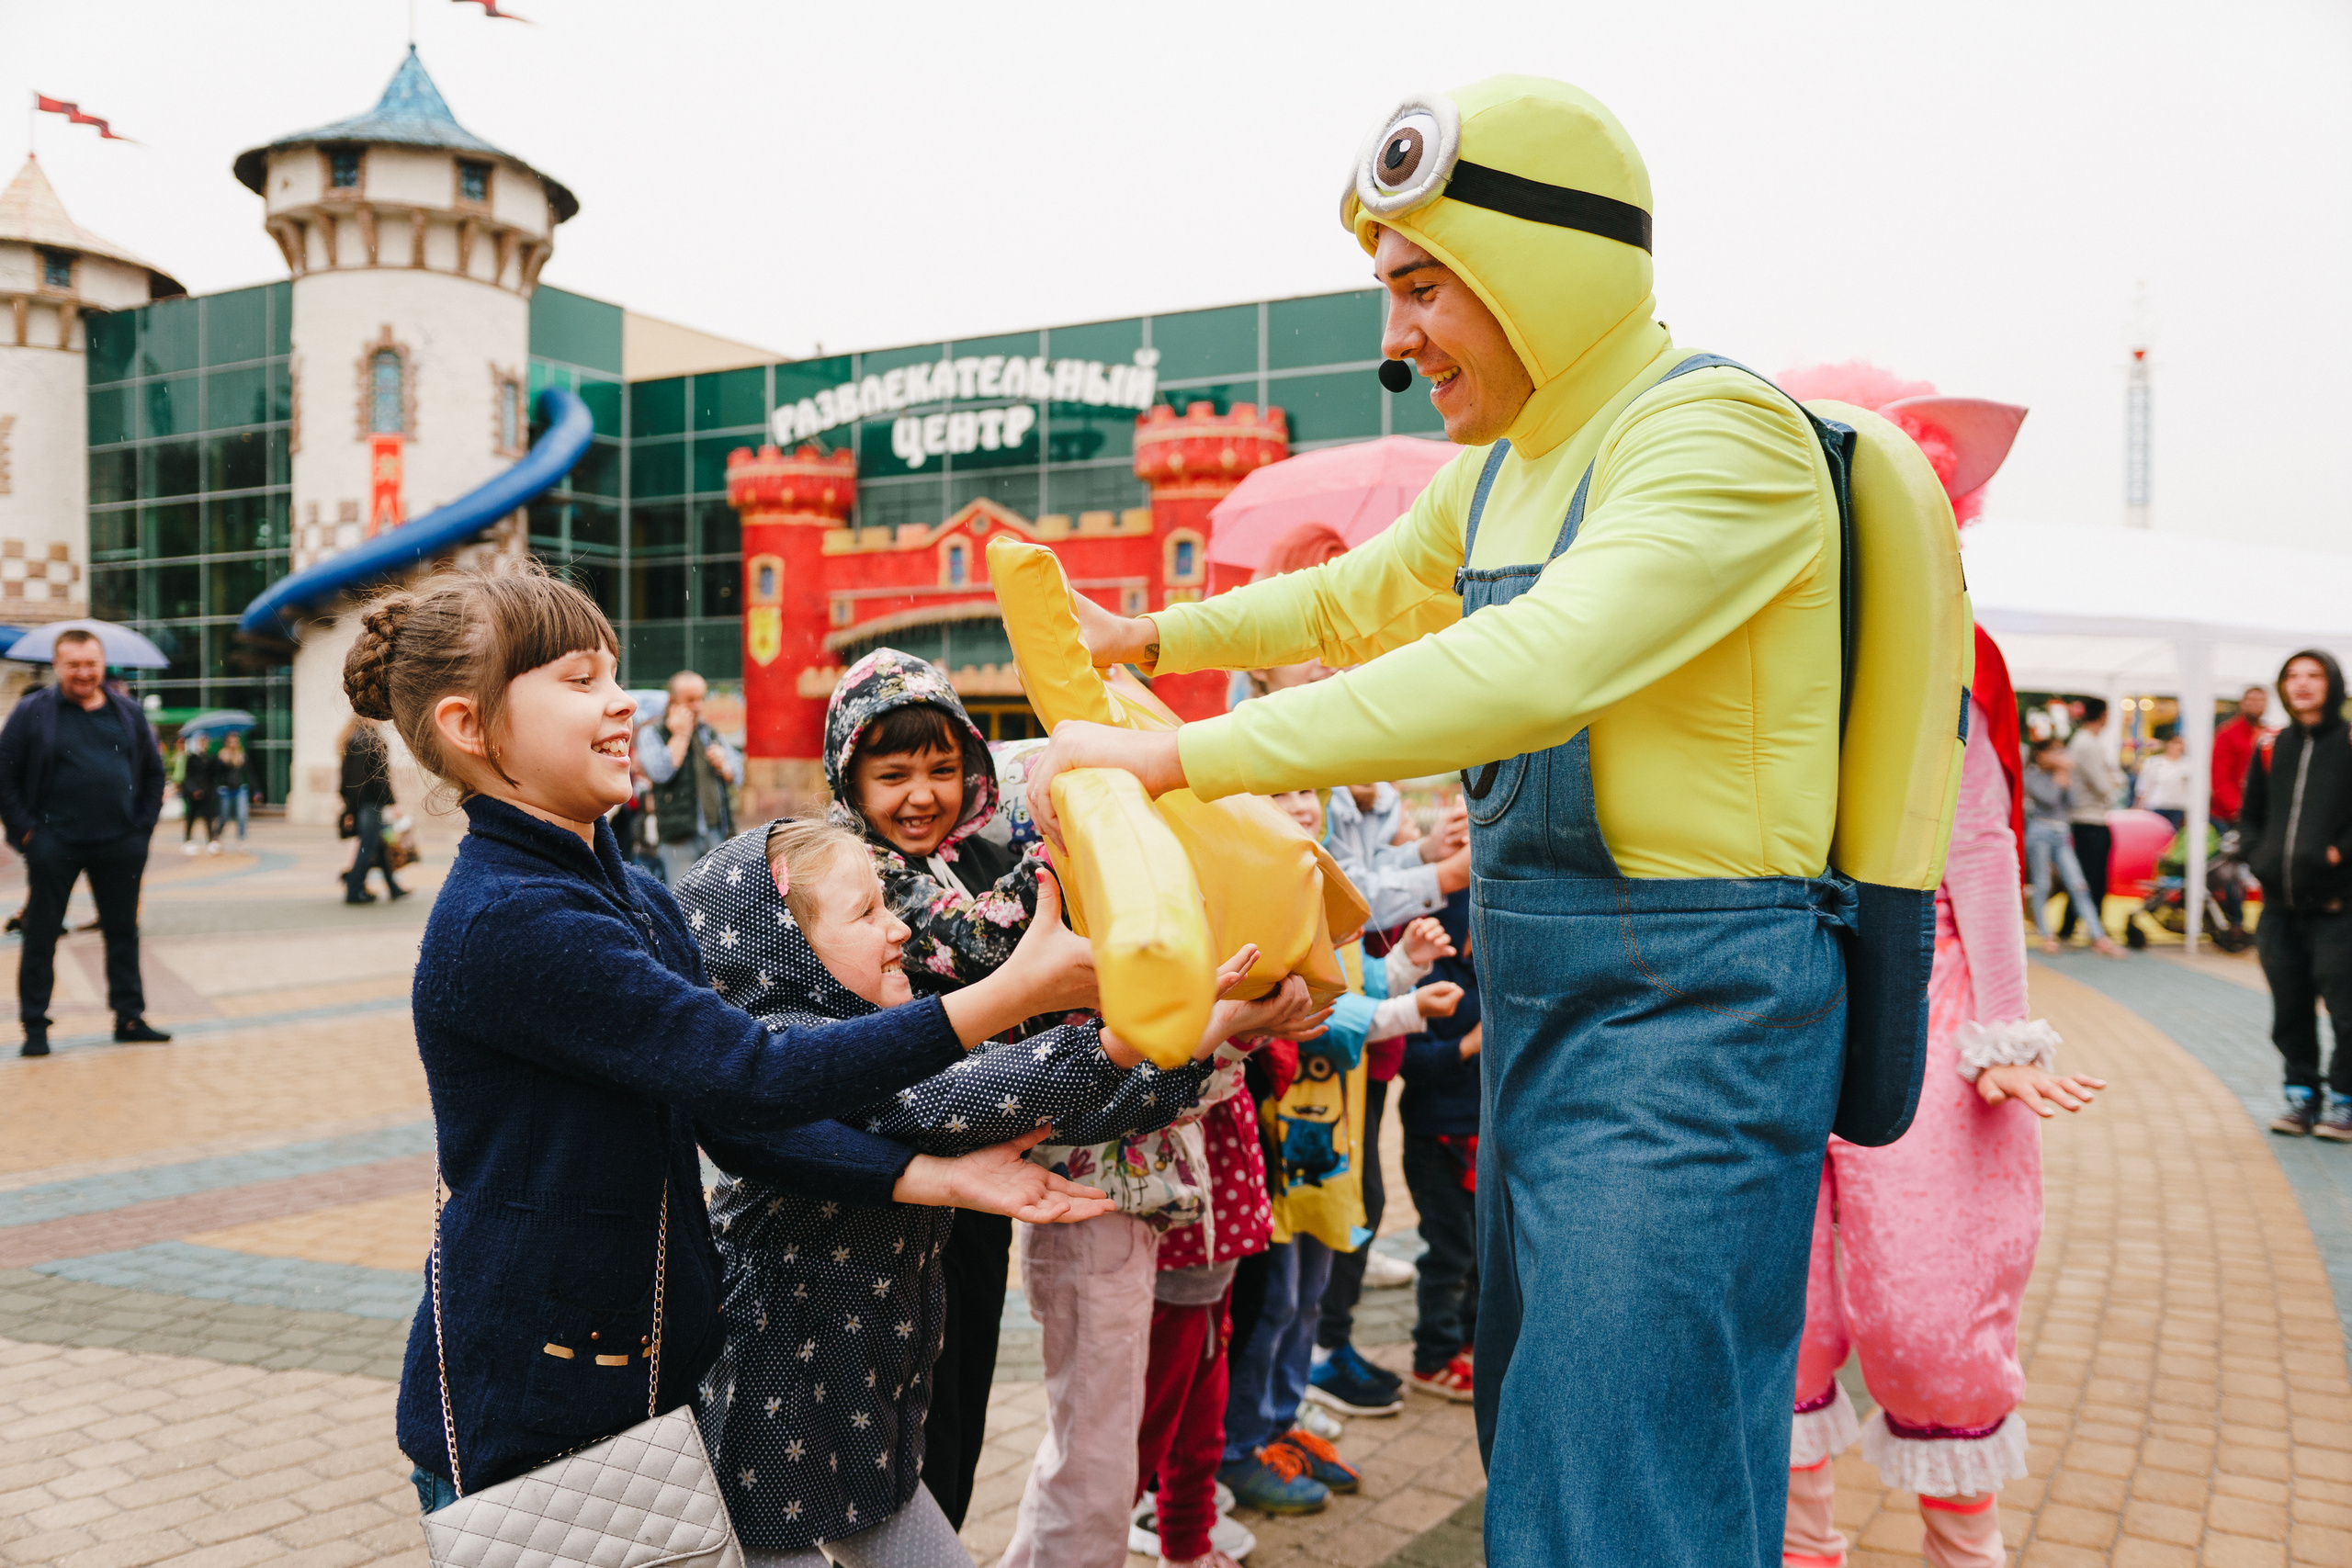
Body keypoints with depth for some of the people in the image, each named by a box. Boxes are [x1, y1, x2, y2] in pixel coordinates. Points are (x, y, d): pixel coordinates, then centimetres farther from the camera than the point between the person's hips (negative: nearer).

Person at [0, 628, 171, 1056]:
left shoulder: (128, 713, 9)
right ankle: (34, 1027, 13)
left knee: (124, 932, 9)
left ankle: (130, 1018, 18)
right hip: (55, 845, -3)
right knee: (41, 936, 3)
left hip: (119, 845, 3)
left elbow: (154, 772, 15)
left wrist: (144, 825, 6)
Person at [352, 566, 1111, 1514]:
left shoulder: (638, 902, 7)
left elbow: (732, 1108, 1)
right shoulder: (504, 921, -23)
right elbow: (755, 1074, -27)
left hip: (654, 1364, 8)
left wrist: (934, 1178, -10)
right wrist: (1012, 993, -28)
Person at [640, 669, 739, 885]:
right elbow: (659, 772, -16)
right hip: (680, 835, -5)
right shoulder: (651, 734, 2)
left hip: (718, 833, 5)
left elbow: (736, 776, 22)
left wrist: (722, 765, -1)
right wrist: (680, 735, -8)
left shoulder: (710, 733, 19)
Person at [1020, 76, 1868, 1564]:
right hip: (1543, 996, 9)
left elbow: (1534, 669, -32)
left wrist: (1181, 754, -32)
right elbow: (1353, 601, 31)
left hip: (1689, 1009, -9)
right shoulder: (1498, 469, 12)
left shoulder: (1720, 434, -17)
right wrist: (1151, 636, 33)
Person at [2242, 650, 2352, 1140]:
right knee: (2289, 1009, 10)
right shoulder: (2270, 748, 11)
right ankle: (2302, 1093, 22)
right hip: (2280, 902, 5)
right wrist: (2259, 857, 6)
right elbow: (2250, 814, 20)